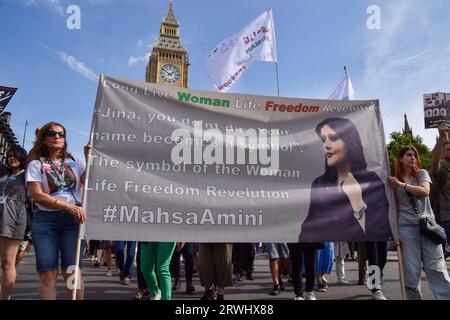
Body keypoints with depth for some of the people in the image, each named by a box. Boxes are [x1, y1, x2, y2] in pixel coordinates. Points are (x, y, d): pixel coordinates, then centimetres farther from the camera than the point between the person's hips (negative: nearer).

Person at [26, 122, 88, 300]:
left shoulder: (73, 162, 15)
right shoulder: (36, 164, 6)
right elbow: (37, 195, -7)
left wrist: (89, 158, 1)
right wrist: (69, 206, -18)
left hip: (73, 219, 1)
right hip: (45, 219, -1)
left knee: (72, 270, -2)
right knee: (47, 273, -3)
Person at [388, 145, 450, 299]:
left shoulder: (422, 174, 11)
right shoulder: (393, 181, 8)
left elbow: (424, 191, -10)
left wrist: (401, 184, -10)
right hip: (407, 227, -1)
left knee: (436, 268, -3)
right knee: (411, 270, -1)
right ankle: (414, 298, 9)